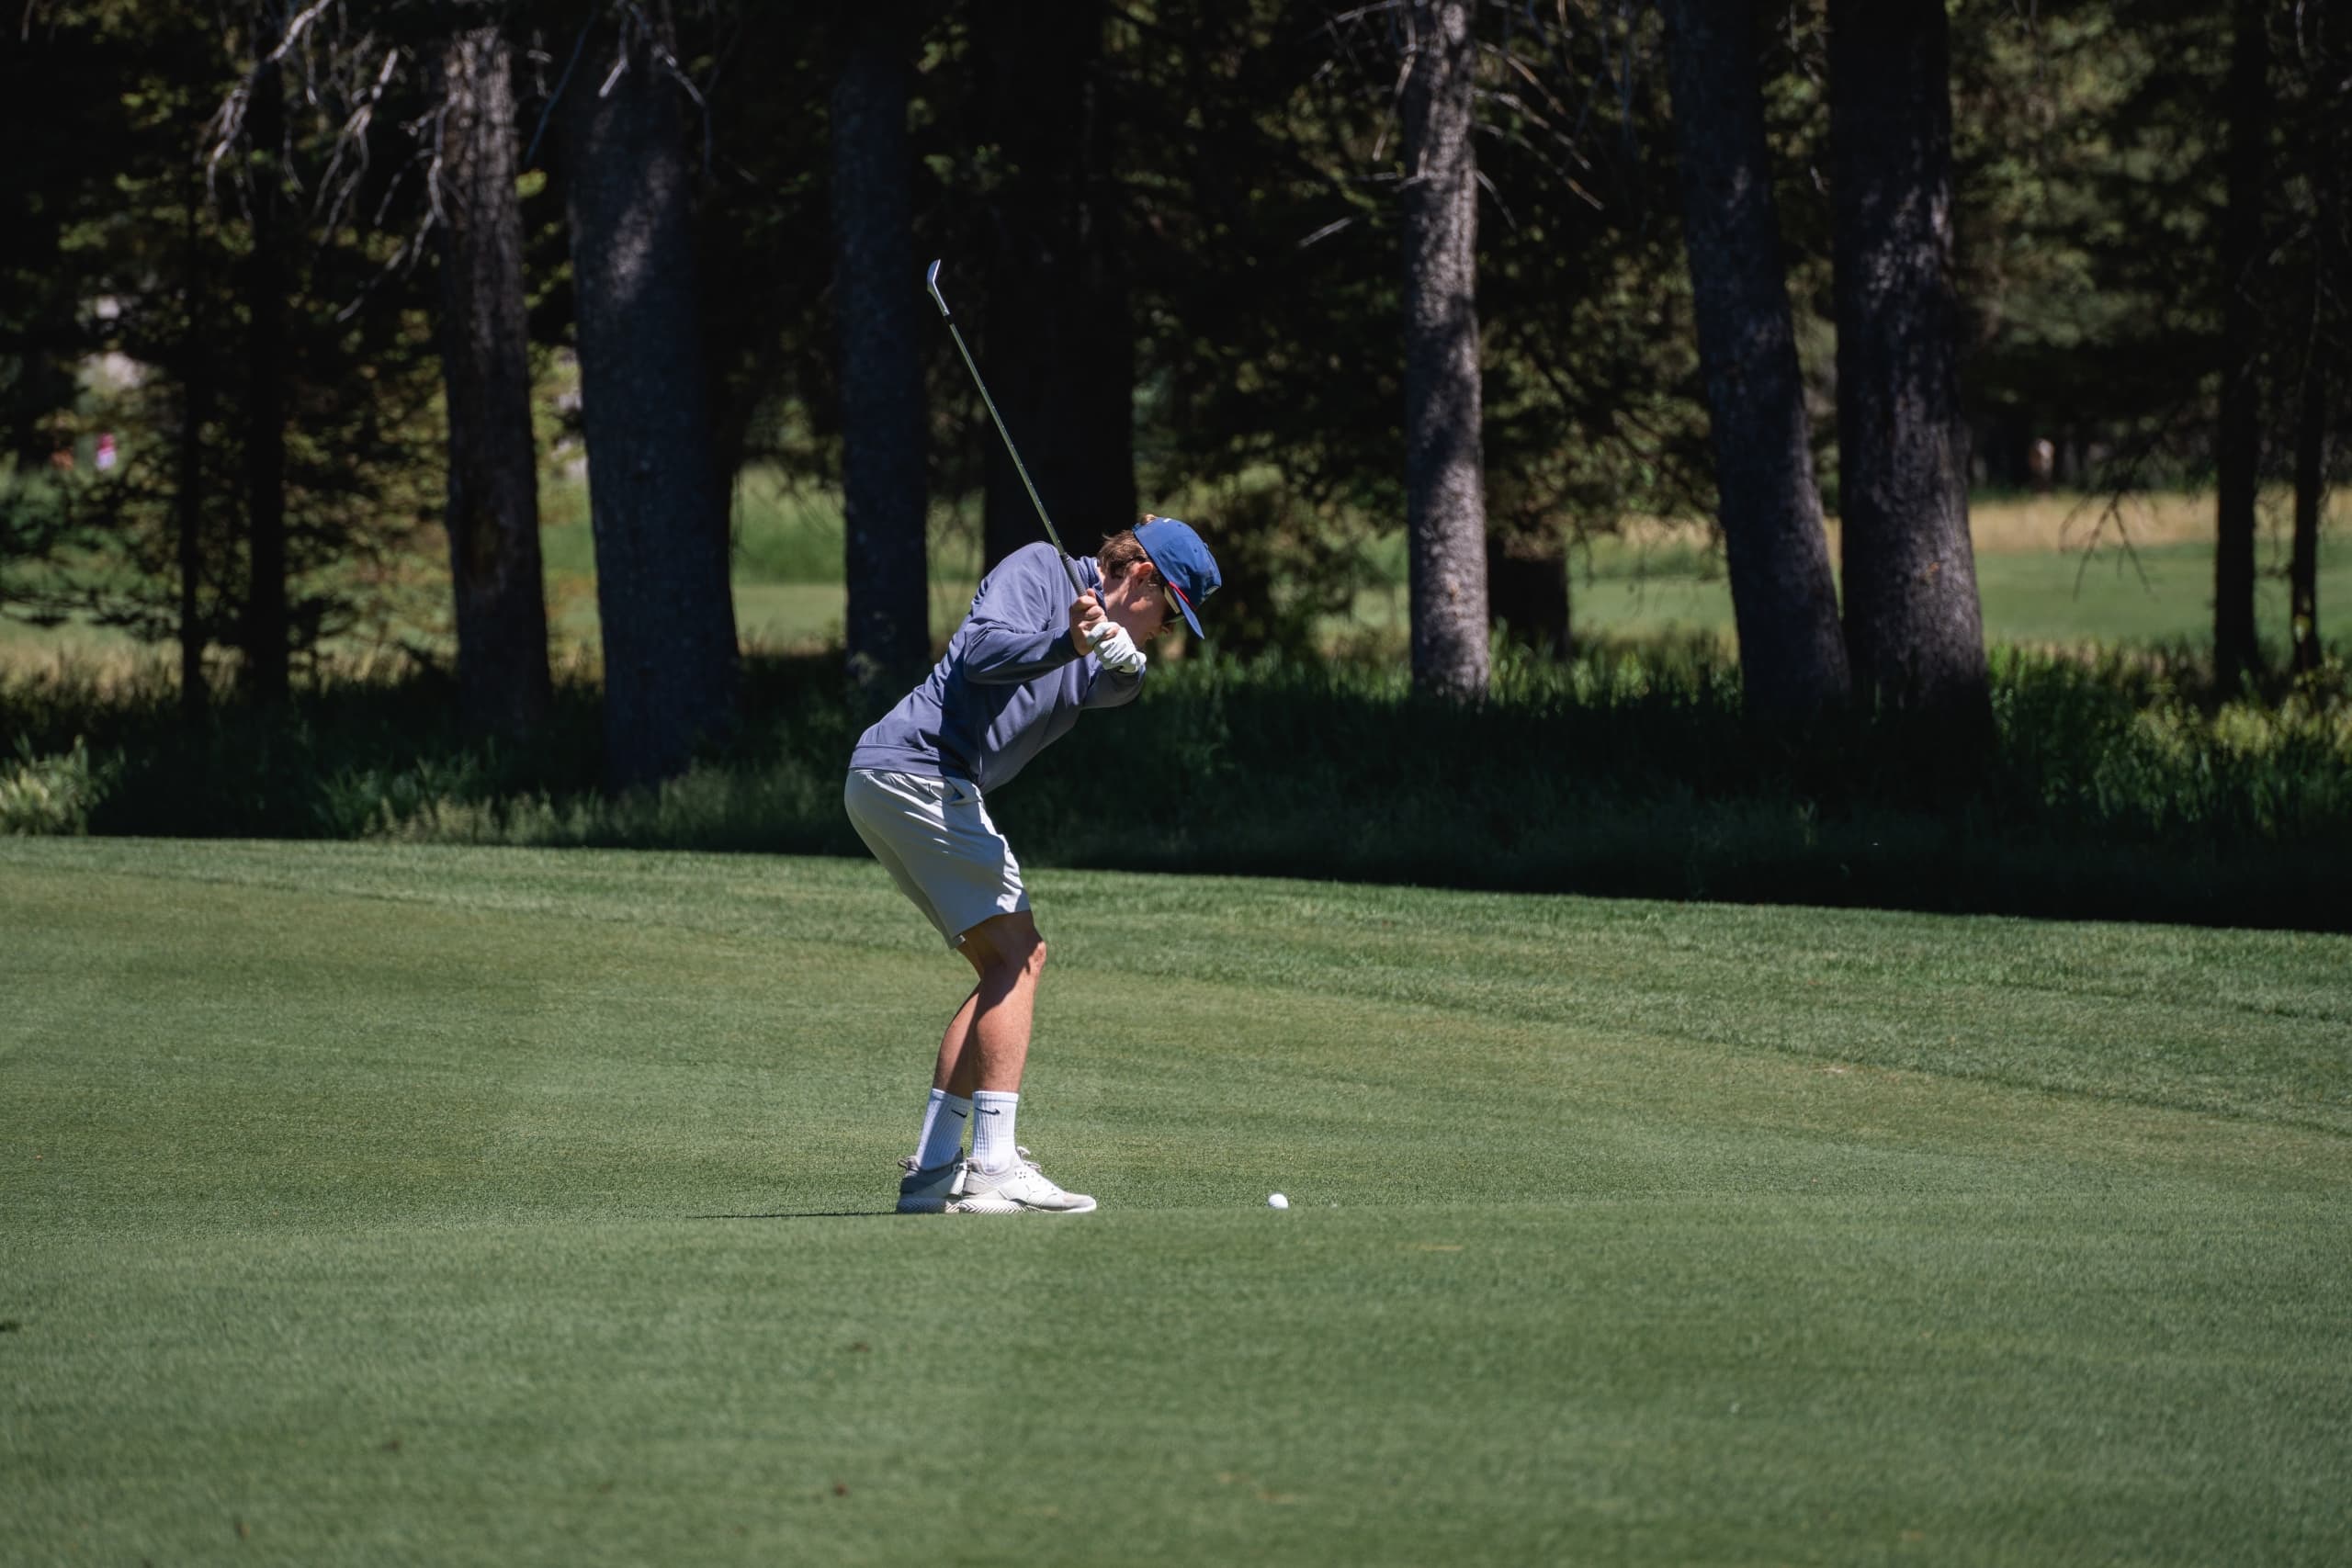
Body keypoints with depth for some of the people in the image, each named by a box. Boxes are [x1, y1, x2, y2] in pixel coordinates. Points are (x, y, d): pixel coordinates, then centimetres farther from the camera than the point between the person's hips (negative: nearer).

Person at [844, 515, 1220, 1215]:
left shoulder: (1104, 637, 20)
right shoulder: (1040, 568, -3)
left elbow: (1110, 689, -5)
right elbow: (985, 651, -20)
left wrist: (1122, 658, -27)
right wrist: (1067, 645, -34)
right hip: (918, 764, -10)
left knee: (1011, 963, 11)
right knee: (1016, 954, -11)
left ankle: (932, 1170, 10)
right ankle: (995, 1170, -17)